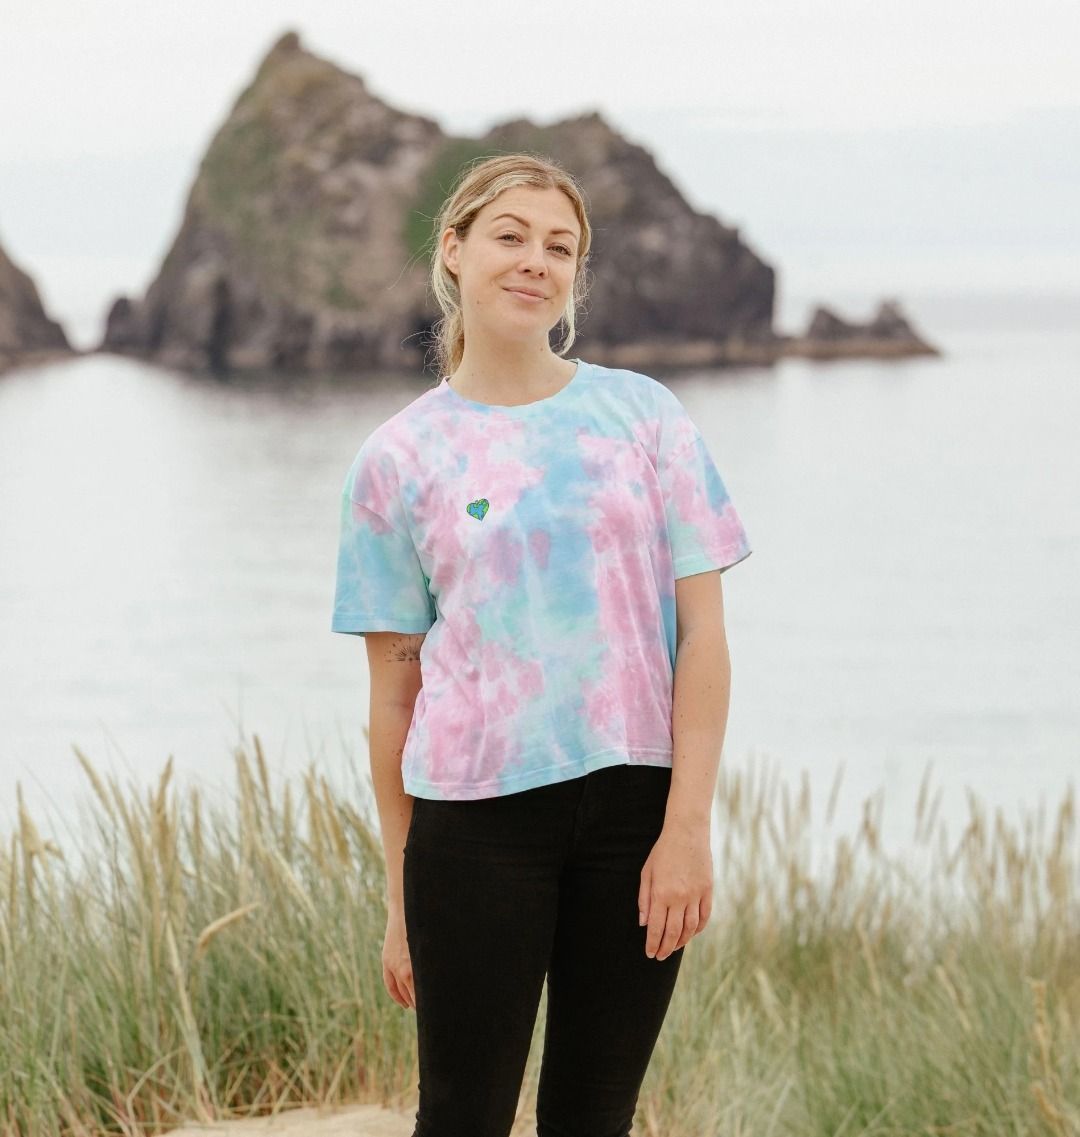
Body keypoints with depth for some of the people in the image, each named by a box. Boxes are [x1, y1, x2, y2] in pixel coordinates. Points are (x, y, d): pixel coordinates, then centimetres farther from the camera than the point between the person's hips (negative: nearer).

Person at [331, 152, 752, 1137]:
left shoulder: (645, 416, 4)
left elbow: (702, 633, 1)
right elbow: (395, 687, 4)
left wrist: (688, 827, -8)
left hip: (636, 805, 1)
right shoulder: (398, 458, 3)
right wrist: (401, 893, 3)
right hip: (476, 810, -1)